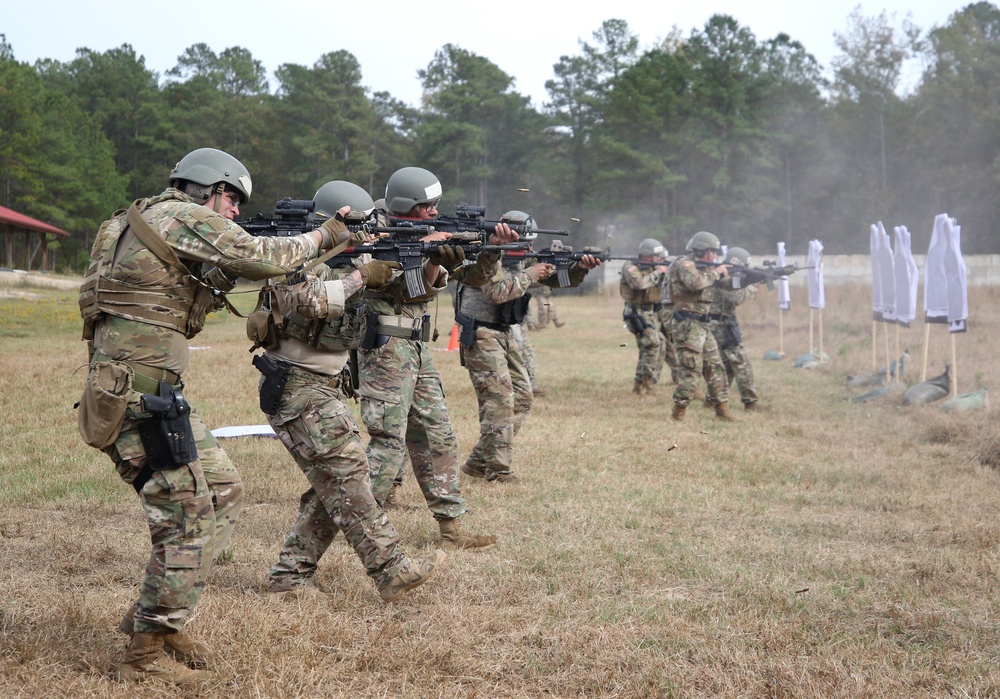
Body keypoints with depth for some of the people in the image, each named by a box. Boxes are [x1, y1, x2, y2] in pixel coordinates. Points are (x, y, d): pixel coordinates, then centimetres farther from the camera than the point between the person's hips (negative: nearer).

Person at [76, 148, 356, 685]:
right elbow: (260, 258, -14)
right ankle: (146, 655, 2)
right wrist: (321, 237, 1)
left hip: (155, 393, 10)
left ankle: (150, 617, 21)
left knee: (223, 494, 15)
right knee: (188, 519, -6)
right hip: (137, 394, -10)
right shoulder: (185, 217, -8)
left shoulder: (146, 220, 22)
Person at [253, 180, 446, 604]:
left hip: (328, 390, 9)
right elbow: (307, 301, -34)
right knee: (347, 477, -14)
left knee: (332, 488, 7)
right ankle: (392, 573, -17)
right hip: (296, 389, -9)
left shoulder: (347, 260, 13)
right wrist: (360, 278, -26)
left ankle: (289, 577, 13)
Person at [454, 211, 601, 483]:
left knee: (522, 397, 8)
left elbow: (558, 277, 12)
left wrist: (580, 267, -7)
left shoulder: (519, 260, 12)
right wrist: (529, 275, -18)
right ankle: (497, 470, -11)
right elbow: (497, 292, -28)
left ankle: (478, 463, 12)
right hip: (481, 335, -10)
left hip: (505, 335, 10)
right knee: (500, 399, -15)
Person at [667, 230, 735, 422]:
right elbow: (695, 282, -30)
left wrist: (723, 273, 7)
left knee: (715, 368, 10)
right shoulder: (684, 264, -11)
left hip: (702, 325, 10)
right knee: (691, 370, -10)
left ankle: (722, 409, 14)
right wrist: (715, 272, -18)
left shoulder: (701, 266, 18)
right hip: (688, 325, -10)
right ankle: (678, 412, -4)